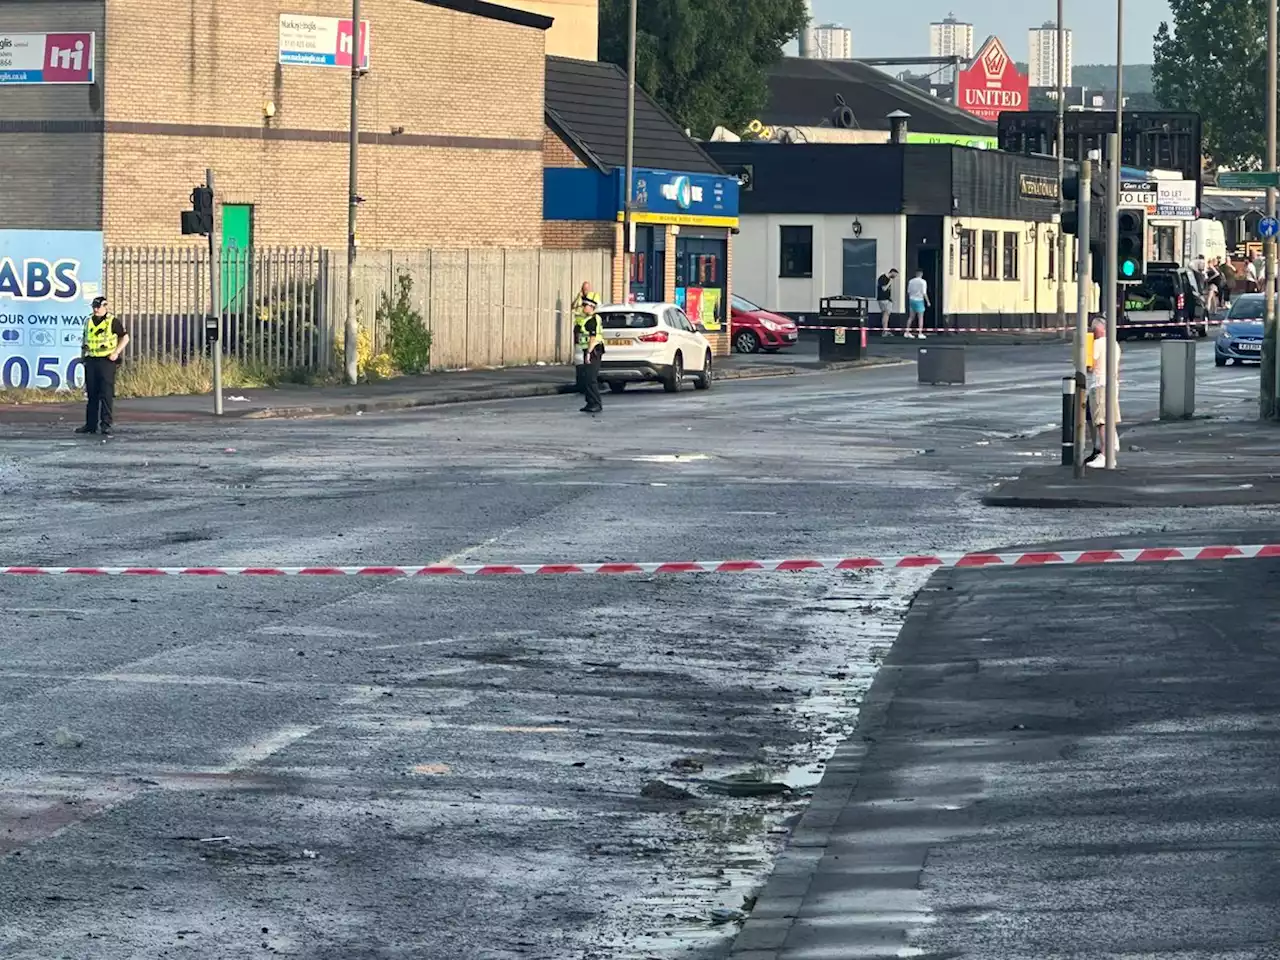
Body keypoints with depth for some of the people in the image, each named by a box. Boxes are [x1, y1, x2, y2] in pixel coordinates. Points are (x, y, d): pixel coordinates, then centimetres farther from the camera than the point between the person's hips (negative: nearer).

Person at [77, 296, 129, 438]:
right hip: (91, 361, 6)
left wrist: (116, 353, -9)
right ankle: (91, 424, 14)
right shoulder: (88, 322, 13)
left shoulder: (113, 321, -3)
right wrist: (83, 355, 14)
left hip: (107, 361, -6)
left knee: (106, 394, -7)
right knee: (91, 394, 8)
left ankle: (106, 425, -7)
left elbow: (125, 337, 1)